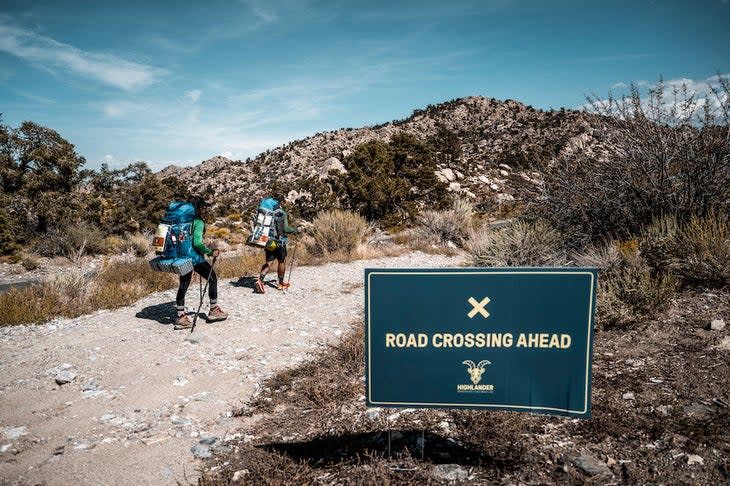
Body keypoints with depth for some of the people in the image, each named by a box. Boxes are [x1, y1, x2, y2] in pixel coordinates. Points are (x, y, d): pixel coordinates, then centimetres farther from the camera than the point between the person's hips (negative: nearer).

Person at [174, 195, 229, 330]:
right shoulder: (198, 222, -15)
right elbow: (197, 243, -25)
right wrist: (211, 252, -15)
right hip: (195, 257, -7)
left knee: (183, 286, 13)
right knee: (212, 278, 12)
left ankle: (181, 317, 16)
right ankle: (214, 311, 19)